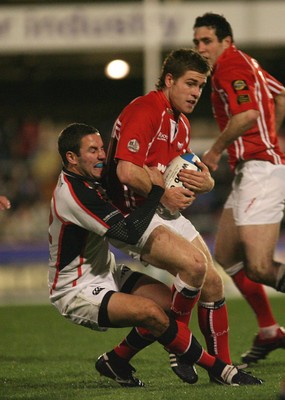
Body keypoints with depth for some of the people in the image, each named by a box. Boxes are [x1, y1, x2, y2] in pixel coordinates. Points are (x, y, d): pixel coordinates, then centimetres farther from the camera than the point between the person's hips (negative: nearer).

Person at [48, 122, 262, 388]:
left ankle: (114, 362, 9)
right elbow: (131, 232, -30)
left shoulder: (89, 180, 5)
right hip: (77, 292, -10)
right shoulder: (74, 194, -26)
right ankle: (218, 369, -17)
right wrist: (157, 189, -20)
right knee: (151, 312, -27)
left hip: (104, 274, 10)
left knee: (169, 301, -7)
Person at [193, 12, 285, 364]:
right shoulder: (242, 65, 18)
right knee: (226, 256, 15)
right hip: (247, 172, 11)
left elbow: (247, 114, -26)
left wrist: (215, 151, -14)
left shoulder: (231, 65, -12)